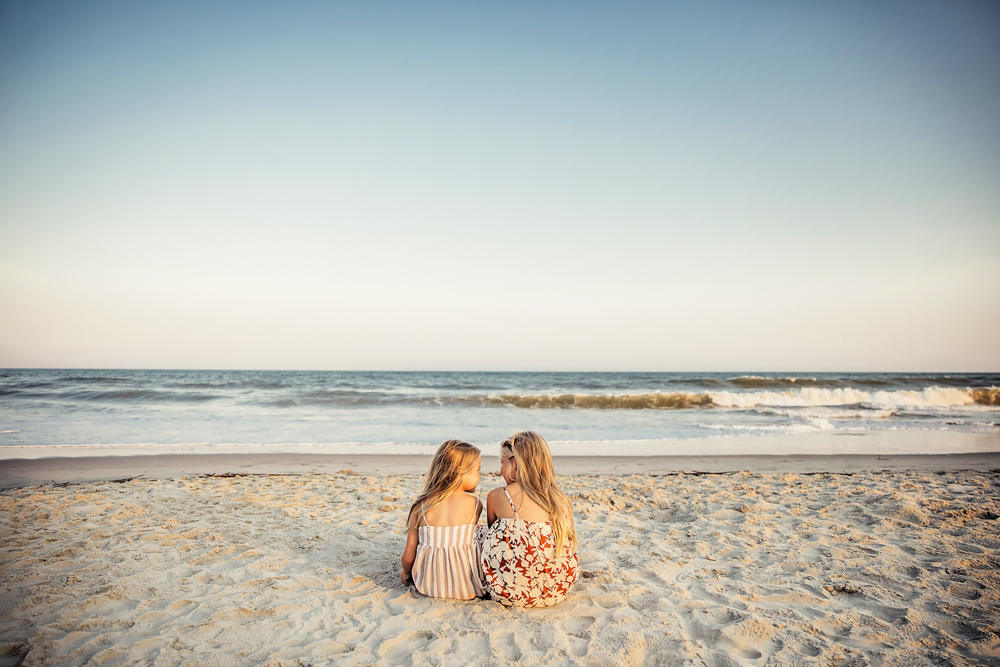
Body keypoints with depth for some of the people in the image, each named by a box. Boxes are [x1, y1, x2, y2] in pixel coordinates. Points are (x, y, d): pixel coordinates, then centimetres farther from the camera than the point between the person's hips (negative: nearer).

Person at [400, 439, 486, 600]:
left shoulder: (420, 506, -7)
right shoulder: (475, 504, -11)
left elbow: (408, 557, -2)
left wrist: (405, 573, 17)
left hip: (427, 585, 2)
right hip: (467, 589, -1)